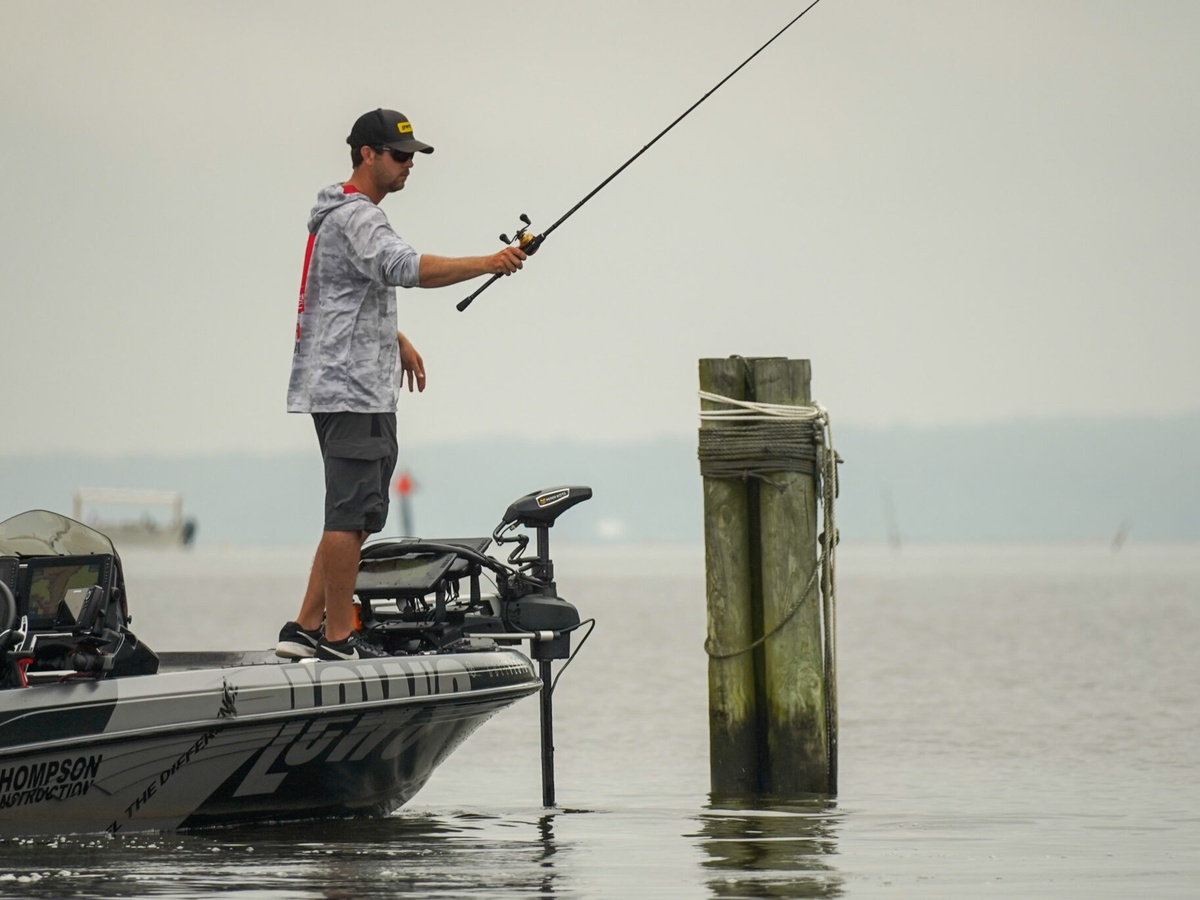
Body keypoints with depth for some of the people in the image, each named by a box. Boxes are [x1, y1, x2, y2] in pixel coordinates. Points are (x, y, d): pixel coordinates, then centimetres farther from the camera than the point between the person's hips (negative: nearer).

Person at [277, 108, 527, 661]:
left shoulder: (355, 215, 21)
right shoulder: (353, 217, -14)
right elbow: (407, 268, -32)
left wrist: (397, 339, 31)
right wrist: (487, 264, -34)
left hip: (362, 389, 11)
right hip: (348, 389, -11)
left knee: (355, 514, 12)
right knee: (351, 513, -9)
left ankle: (306, 628, 14)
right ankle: (337, 637, -7)